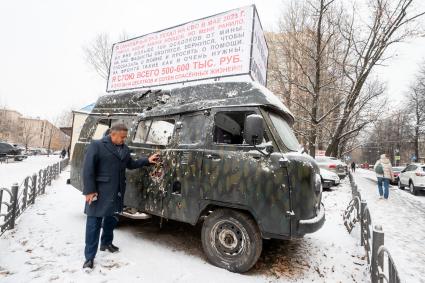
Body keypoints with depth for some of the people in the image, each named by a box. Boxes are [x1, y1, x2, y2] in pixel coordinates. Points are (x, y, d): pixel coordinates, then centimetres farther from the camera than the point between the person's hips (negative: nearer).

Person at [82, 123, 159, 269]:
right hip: (99, 192, -6)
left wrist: (147, 160, 8)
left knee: (111, 219, 21)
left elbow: (131, 164, 18)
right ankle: (89, 257, 12)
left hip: (116, 192, 7)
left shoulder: (125, 148, 8)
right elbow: (88, 169, -14)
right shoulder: (96, 145, -11)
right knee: (94, 223, 1)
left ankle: (106, 243, 42)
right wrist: (89, 190, -18)